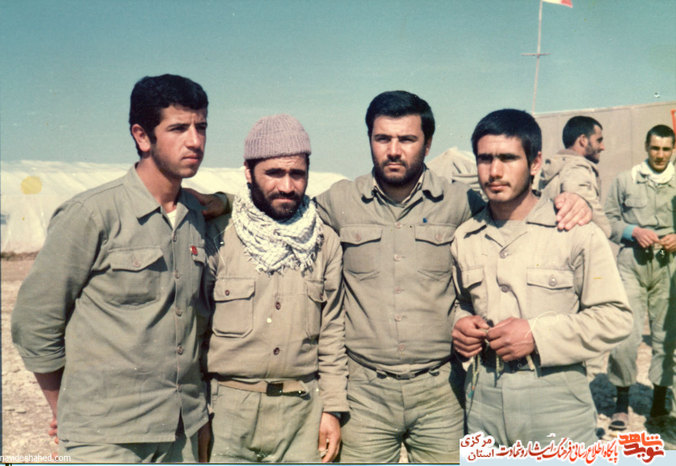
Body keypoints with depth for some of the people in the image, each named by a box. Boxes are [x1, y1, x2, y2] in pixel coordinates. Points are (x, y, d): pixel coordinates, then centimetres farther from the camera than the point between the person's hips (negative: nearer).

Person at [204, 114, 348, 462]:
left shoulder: (325, 243, 5)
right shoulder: (217, 235, -3)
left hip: (302, 409, 2)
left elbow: (332, 332, 9)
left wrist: (332, 408, 6)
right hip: (228, 407, -2)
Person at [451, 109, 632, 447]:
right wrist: (460, 324, -2)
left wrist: (538, 335, -16)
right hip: (483, 402, 4)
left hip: (557, 405, -3)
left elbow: (615, 316, -7)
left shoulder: (576, 232, -6)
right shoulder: (464, 239, 7)